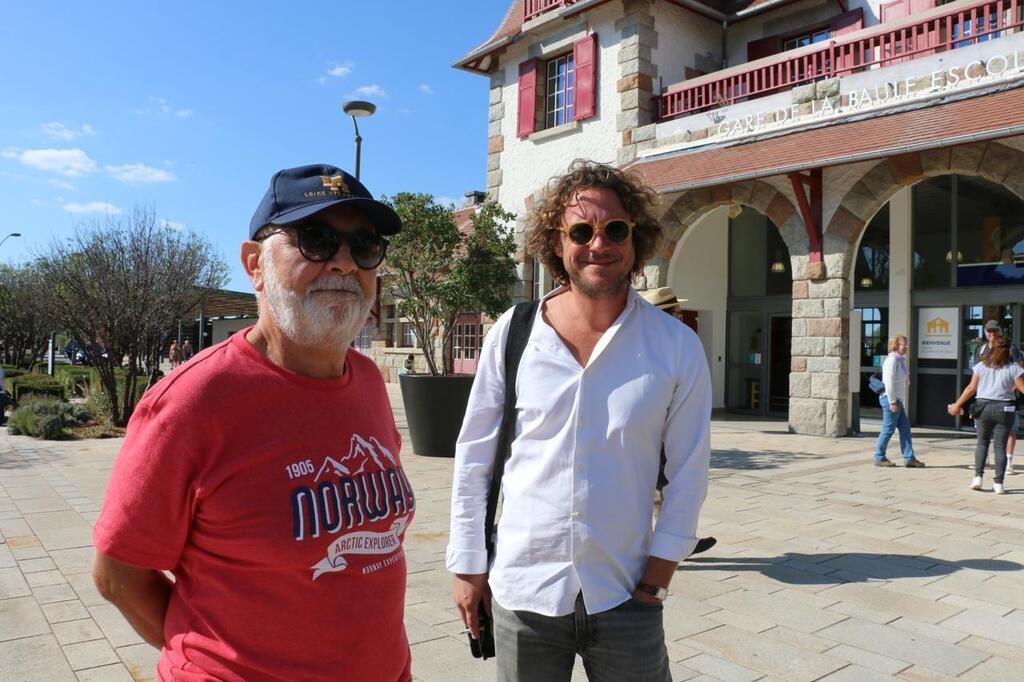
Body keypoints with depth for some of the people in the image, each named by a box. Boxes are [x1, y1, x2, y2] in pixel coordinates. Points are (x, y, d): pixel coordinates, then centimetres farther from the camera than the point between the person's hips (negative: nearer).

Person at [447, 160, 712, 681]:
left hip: (625, 599, 0)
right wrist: (466, 565, 3)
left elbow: (688, 471, 0)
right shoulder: (512, 333, -5)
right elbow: (473, 458, 0)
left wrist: (657, 575, -3)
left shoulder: (676, 347, -6)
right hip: (520, 593, 1)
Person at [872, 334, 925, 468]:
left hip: (897, 400, 10)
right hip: (891, 399, -10)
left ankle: (909, 458, 12)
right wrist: (892, 402, -21)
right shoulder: (892, 359, -15)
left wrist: (897, 401, 12)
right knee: (889, 429, -3)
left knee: (905, 428, 9)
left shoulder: (900, 359, 15)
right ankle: (879, 458, 7)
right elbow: (889, 381, -20)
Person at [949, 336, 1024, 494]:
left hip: (983, 408, 1)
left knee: (982, 442, 15)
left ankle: (977, 477, 8)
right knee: (1000, 446, 5)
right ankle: (998, 483, 5)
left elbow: (971, 388, 0)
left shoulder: (981, 366, 0)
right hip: (1004, 409, -1)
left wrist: (958, 405, 7)